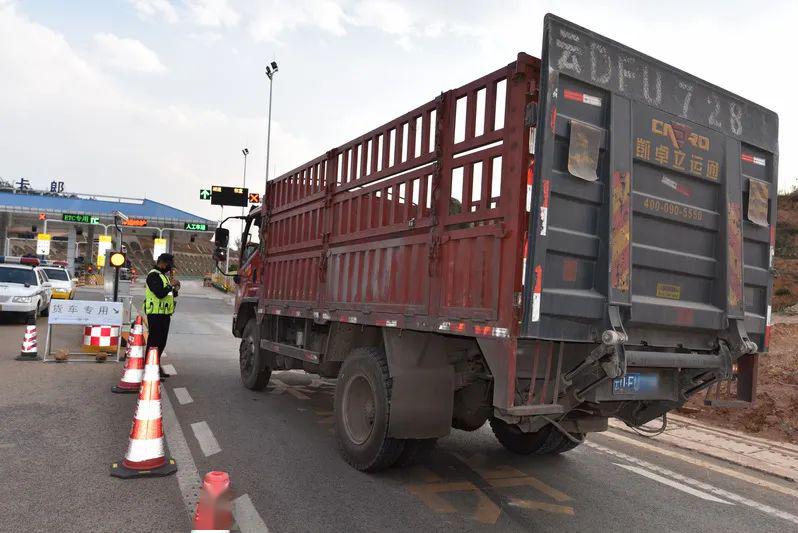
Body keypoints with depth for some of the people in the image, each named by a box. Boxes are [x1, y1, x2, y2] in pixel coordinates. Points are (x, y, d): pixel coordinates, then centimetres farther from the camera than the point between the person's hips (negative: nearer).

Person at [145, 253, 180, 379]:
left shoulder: (165, 275, 18)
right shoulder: (153, 275, -13)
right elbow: (160, 293, -25)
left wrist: (175, 290, 3)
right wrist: (171, 285, -14)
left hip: (164, 314, 10)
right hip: (155, 313, -10)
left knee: (161, 342, 14)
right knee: (154, 341, -6)